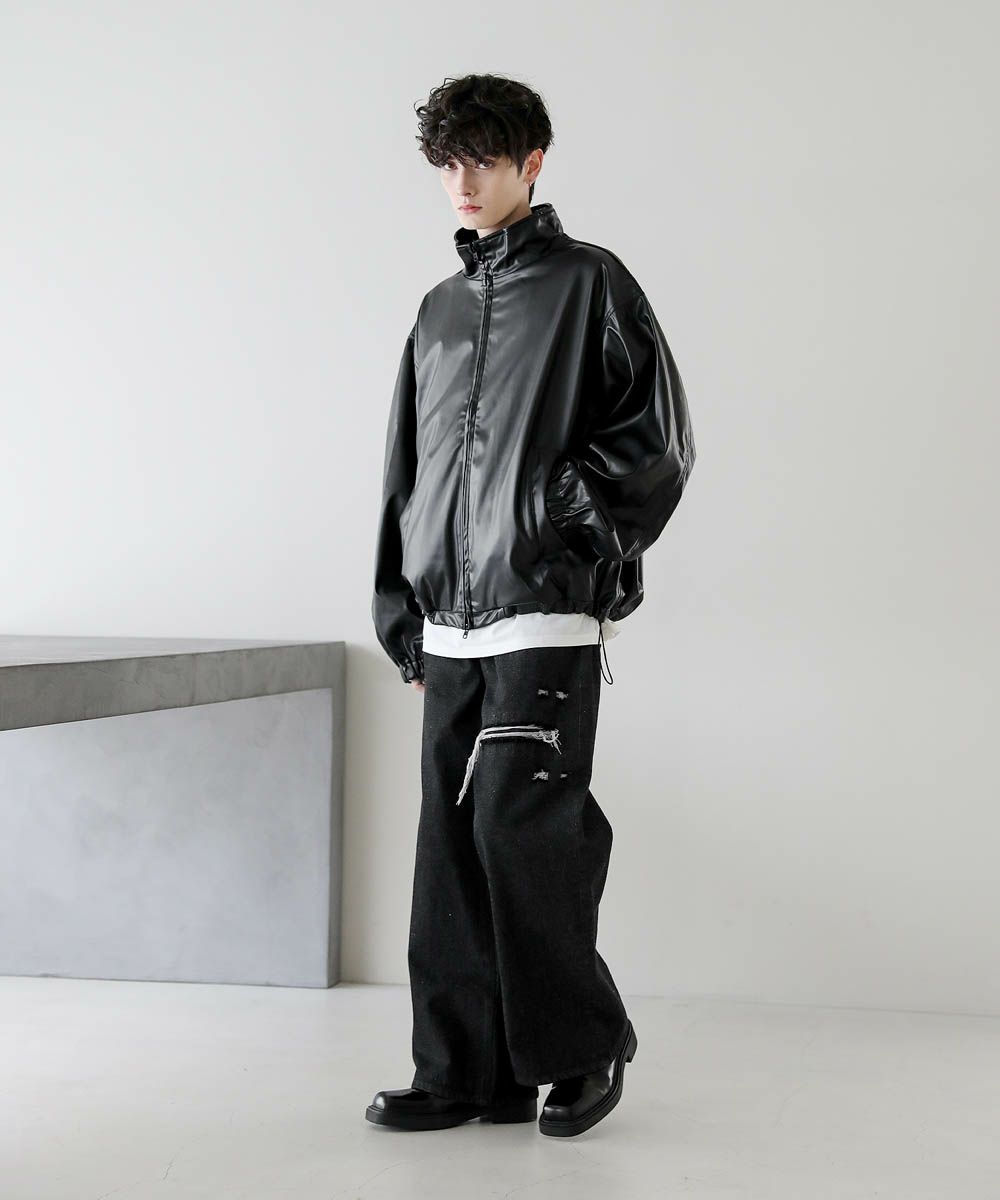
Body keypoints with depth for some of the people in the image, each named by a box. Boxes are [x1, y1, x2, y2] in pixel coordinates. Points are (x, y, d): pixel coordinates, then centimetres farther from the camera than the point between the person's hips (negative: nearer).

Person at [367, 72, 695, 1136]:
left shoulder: (587, 283, 2)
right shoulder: (439, 311, 19)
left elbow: (660, 435, -3)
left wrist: (570, 512, -13)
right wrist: (402, 616, 18)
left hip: (547, 615, -6)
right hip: (451, 625, 6)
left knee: (519, 825, -10)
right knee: (452, 845, 4)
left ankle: (582, 1049, 7)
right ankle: (465, 1070, 12)